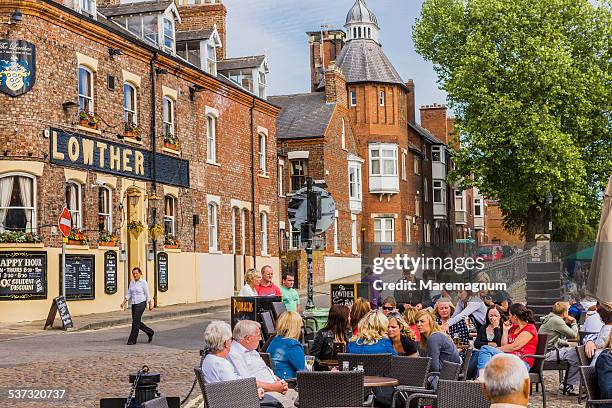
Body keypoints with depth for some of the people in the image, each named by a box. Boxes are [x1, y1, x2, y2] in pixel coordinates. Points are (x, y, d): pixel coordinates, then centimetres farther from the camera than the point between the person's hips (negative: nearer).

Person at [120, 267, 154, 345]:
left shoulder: (143, 282, -8)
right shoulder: (131, 282, 8)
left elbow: (147, 295, -5)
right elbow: (129, 294, 11)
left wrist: (150, 304, -2)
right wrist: (124, 302, 1)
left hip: (141, 303, -7)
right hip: (134, 304, 7)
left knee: (135, 321, -10)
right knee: (137, 322, 9)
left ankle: (132, 340, -2)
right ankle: (150, 332, 28)